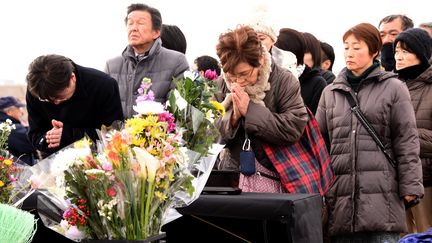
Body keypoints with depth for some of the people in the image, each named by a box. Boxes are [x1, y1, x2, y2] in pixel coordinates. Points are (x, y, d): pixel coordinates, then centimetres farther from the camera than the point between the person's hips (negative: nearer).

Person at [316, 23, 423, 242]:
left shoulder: (393, 88, 5)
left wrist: (410, 187, -3)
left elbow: (406, 141, 2)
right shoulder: (330, 92, 16)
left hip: (381, 194, -3)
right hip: (340, 194, 3)